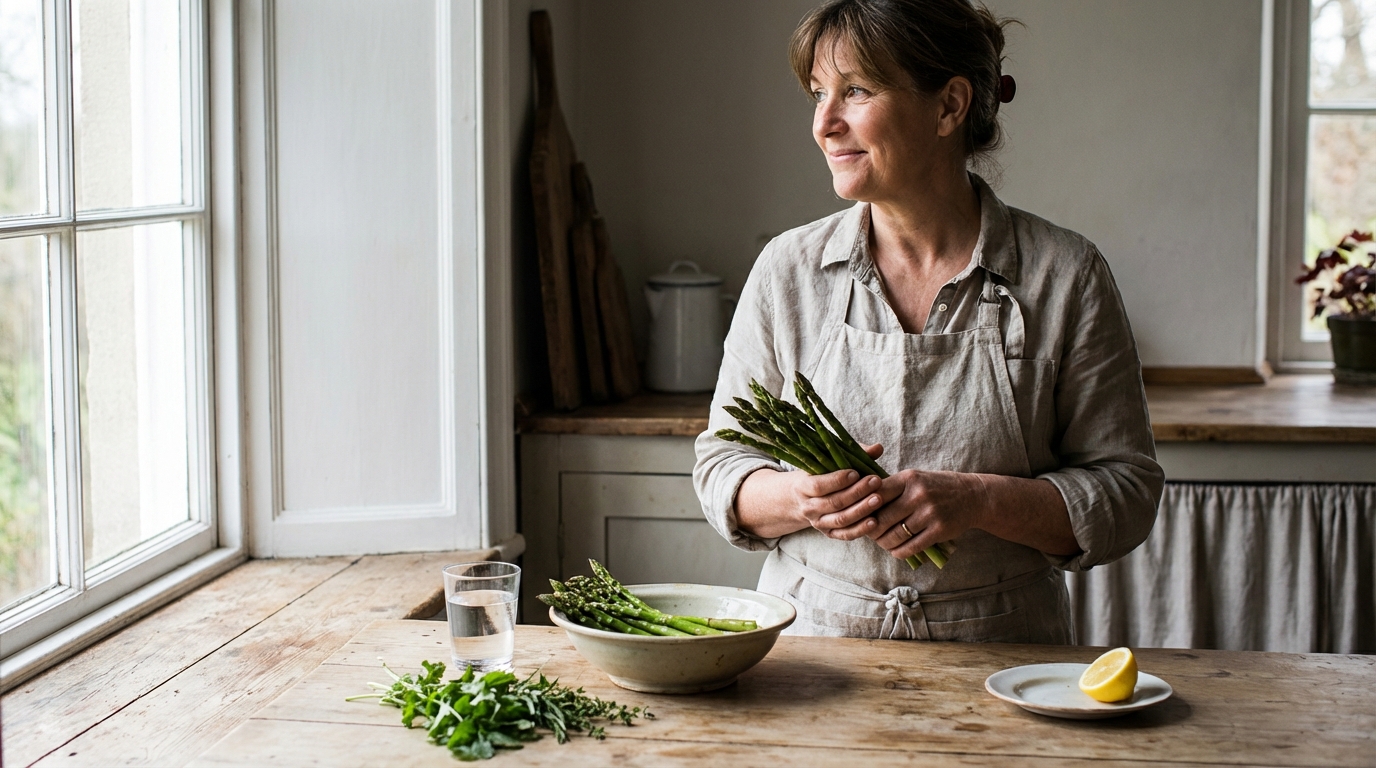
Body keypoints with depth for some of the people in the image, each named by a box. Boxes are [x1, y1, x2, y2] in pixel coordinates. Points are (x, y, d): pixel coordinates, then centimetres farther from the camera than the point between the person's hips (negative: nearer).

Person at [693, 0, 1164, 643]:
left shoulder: (1064, 276, -2)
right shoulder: (787, 270, 4)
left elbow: (1127, 494, 0)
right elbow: (722, 468, 8)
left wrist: (980, 500, -16)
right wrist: (802, 498, -13)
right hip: (810, 639, 2)